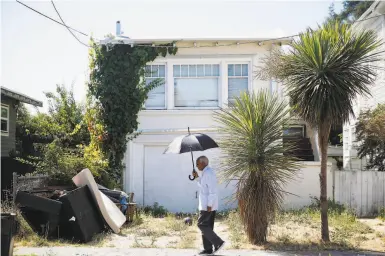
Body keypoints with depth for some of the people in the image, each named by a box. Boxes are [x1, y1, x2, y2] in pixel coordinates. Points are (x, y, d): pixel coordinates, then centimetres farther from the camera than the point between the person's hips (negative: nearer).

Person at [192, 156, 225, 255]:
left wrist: (209, 205, -22)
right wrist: (197, 177, 13)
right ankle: (208, 249, 14)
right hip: (206, 204, 10)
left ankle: (218, 242, -7)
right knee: (207, 226, 11)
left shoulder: (208, 173, -17)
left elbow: (212, 190, -21)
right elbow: (203, 186, 26)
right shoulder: (206, 172, 15)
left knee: (202, 225, -7)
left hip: (208, 205, -10)